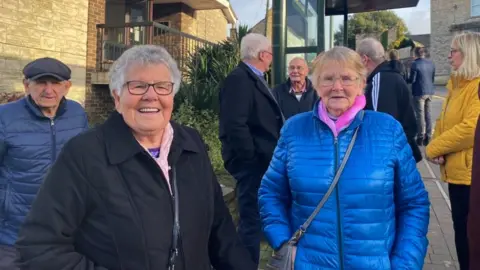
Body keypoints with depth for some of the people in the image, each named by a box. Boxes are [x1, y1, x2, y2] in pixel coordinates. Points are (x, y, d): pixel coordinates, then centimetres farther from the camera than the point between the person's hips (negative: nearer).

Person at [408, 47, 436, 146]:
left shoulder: (415, 64, -13)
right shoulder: (431, 63, 7)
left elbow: (412, 80, -12)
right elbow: (433, 78, 14)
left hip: (419, 92, -6)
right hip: (430, 91, 6)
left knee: (420, 114, -1)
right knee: (428, 113, 11)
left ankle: (421, 137, 2)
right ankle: (428, 137, 15)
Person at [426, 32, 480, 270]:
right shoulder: (457, 84, 13)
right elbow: (444, 121, 15)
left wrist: (433, 148, -15)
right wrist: (436, 146, -4)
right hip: (456, 170, 9)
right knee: (461, 228, 18)